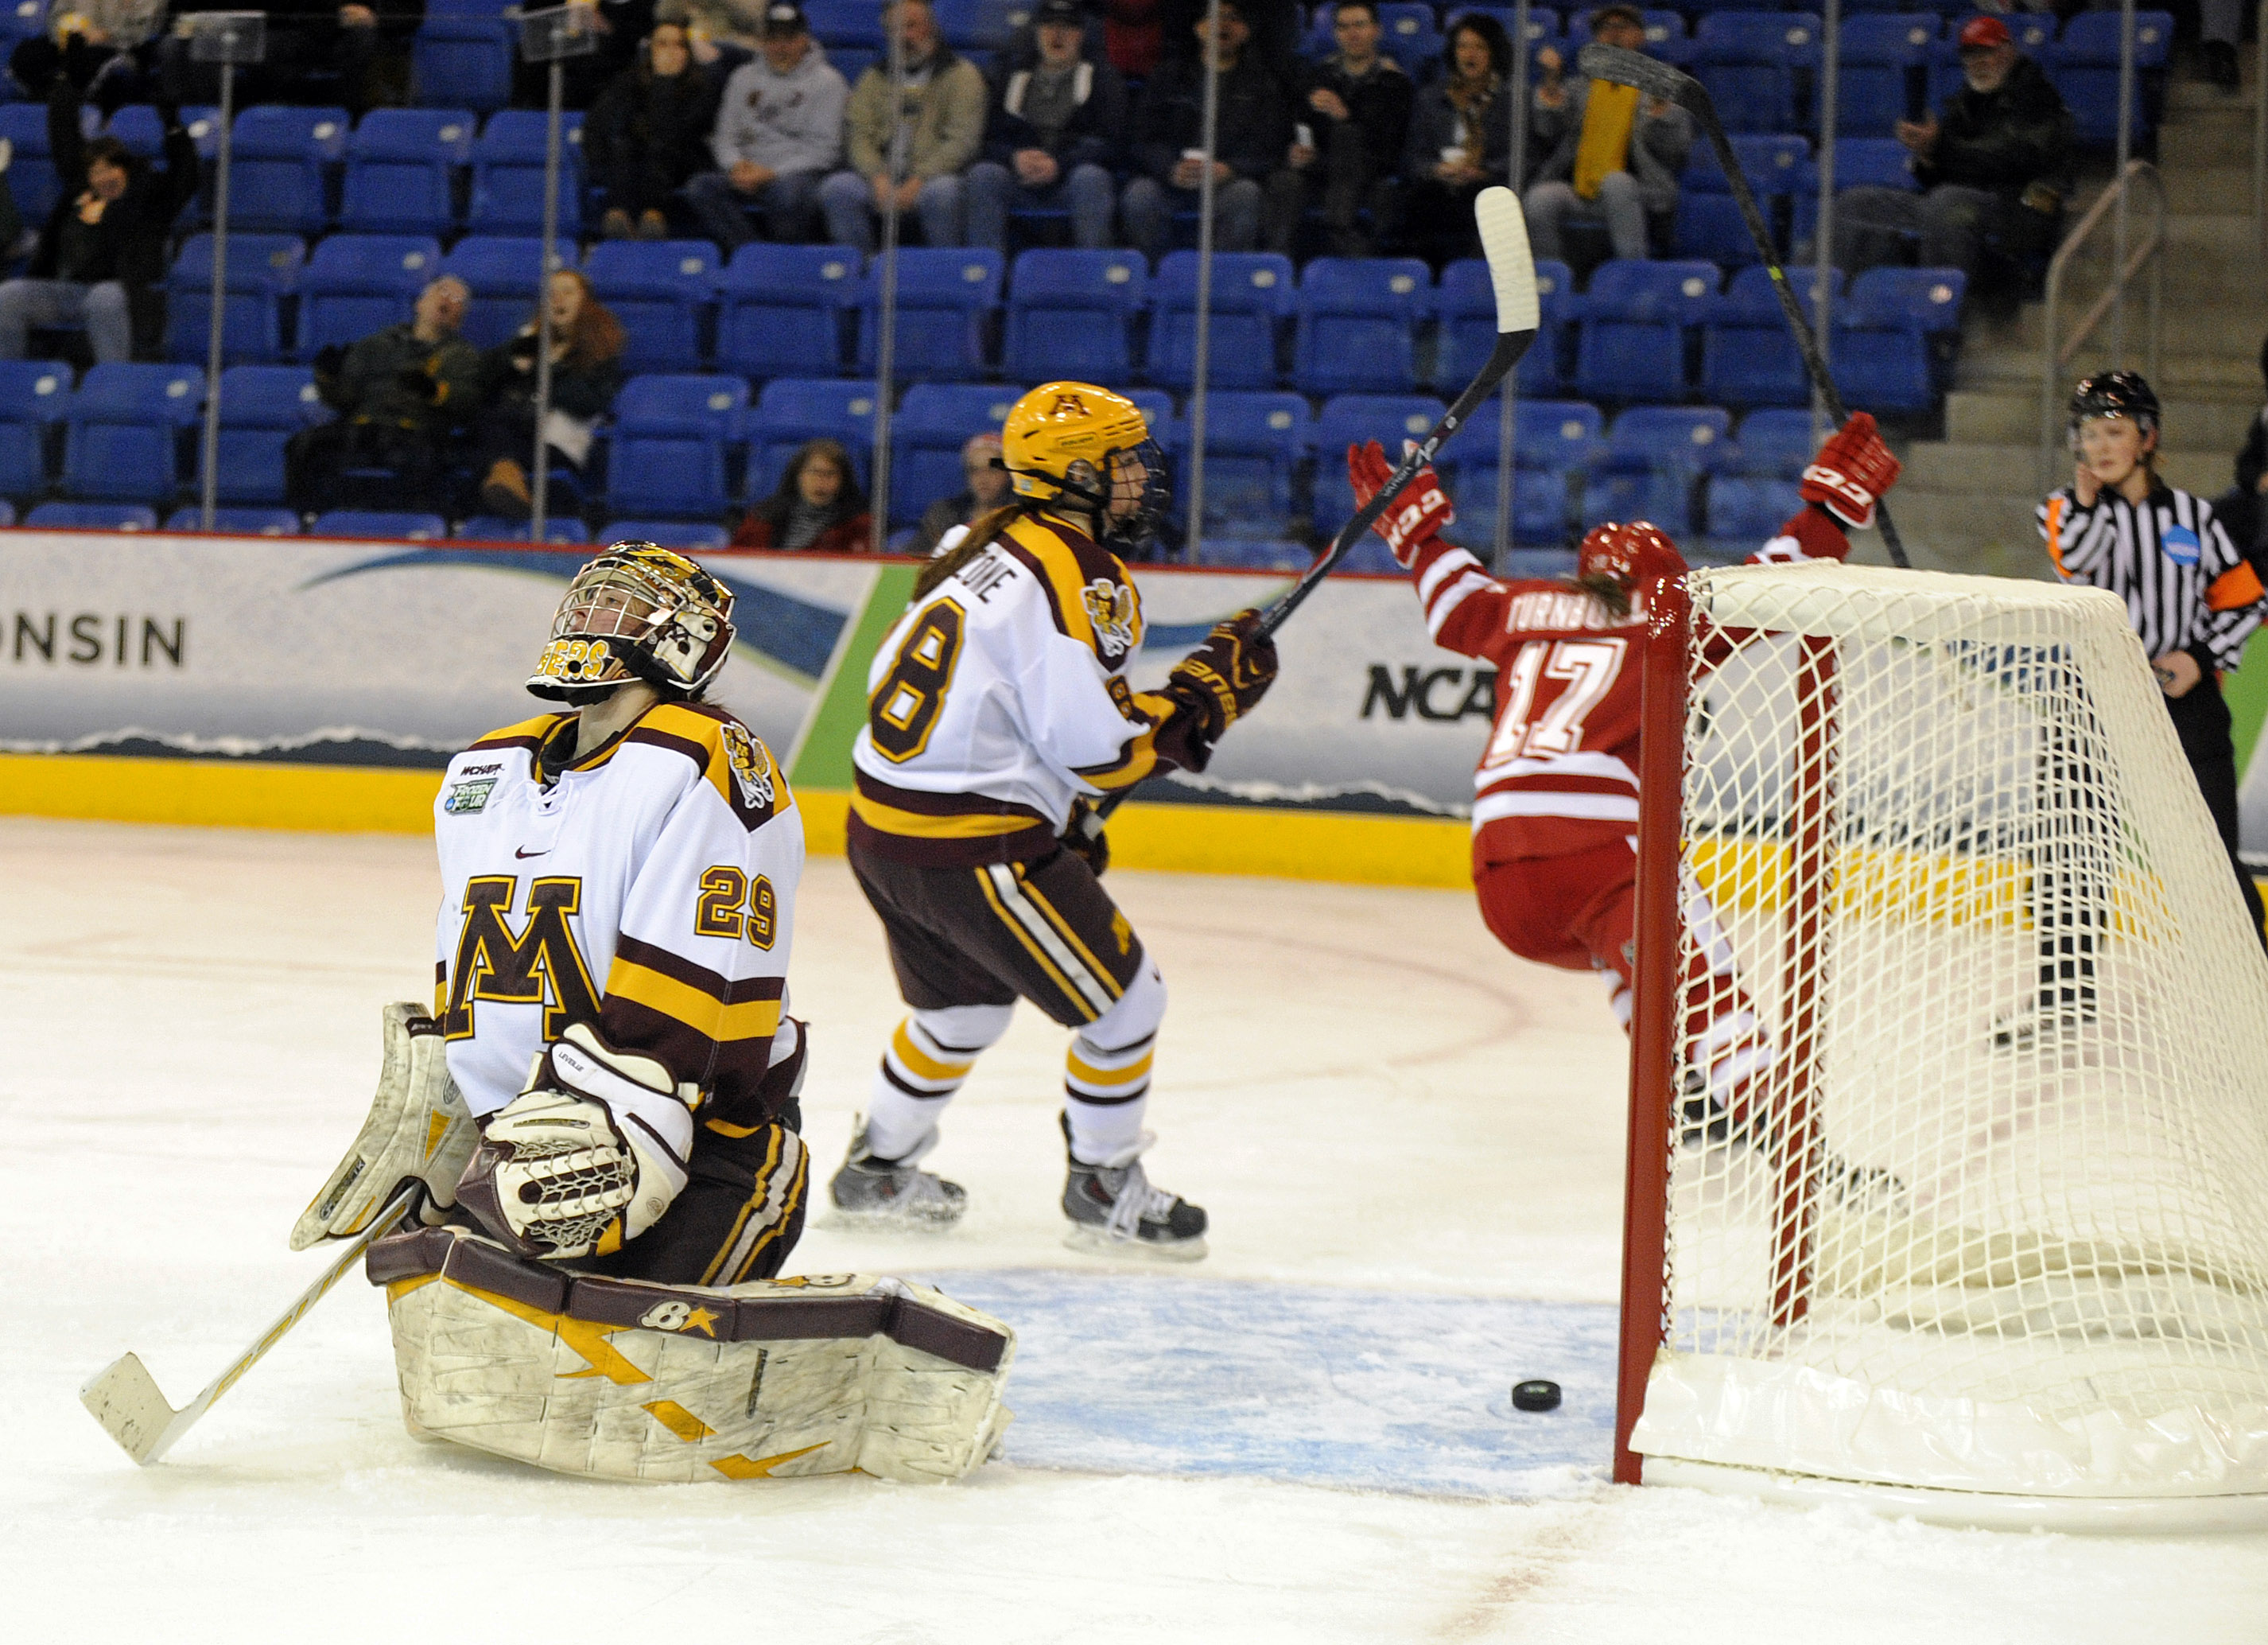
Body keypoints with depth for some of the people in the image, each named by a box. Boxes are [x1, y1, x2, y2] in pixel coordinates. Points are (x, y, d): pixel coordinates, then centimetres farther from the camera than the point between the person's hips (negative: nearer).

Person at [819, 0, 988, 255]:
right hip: (882, 179, 3)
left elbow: (962, 139, -5)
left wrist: (919, 181, -18)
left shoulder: (961, 74, 7)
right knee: (837, 188, -25)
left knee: (940, 192, -37)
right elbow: (859, 136, 7)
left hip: (933, 177, -3)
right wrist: (878, 178, -14)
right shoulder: (875, 78, 19)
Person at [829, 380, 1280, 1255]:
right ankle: (1105, 1190, 19)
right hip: (972, 849, -10)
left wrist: (1059, 818, 23)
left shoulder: (987, 551, 13)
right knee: (1124, 1001, 6)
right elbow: (1101, 747, -20)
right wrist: (1205, 691, -8)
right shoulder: (1078, 574, -17)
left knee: (965, 1002, 31)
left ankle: (879, 1169, 42)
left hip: (881, 828, 10)